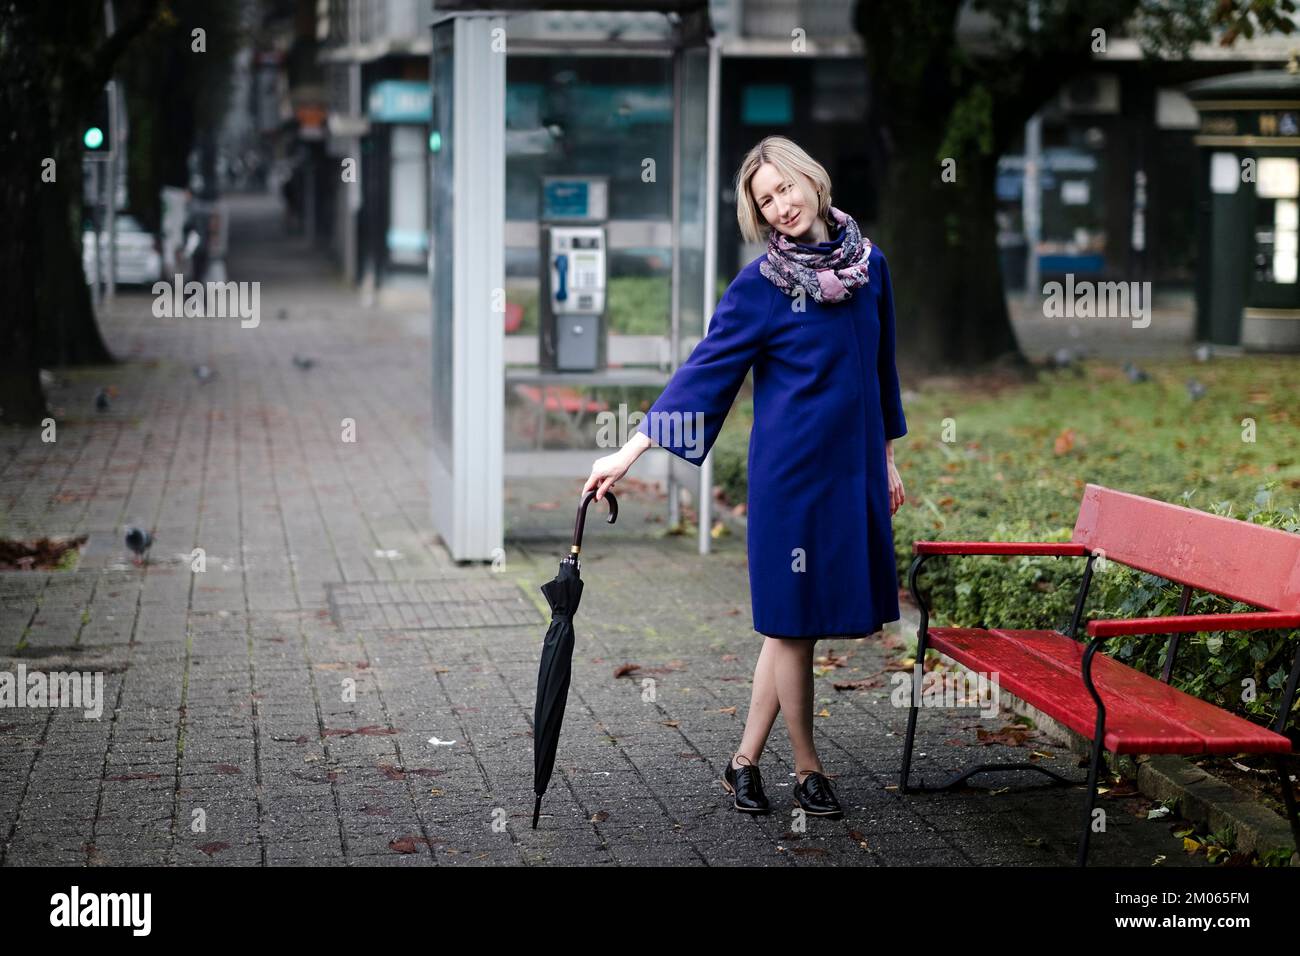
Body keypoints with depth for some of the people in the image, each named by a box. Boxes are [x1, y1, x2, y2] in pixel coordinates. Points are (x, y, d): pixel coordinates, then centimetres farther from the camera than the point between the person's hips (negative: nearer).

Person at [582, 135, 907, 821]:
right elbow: (705, 369, -9)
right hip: (792, 468, -5)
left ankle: (745, 761, 20)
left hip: (853, 464, 5)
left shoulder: (869, 262, 6)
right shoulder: (760, 283, -8)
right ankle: (807, 770, 15)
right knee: (794, 617, 2)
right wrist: (630, 451, -15)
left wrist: (888, 456, 18)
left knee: (793, 619, 10)